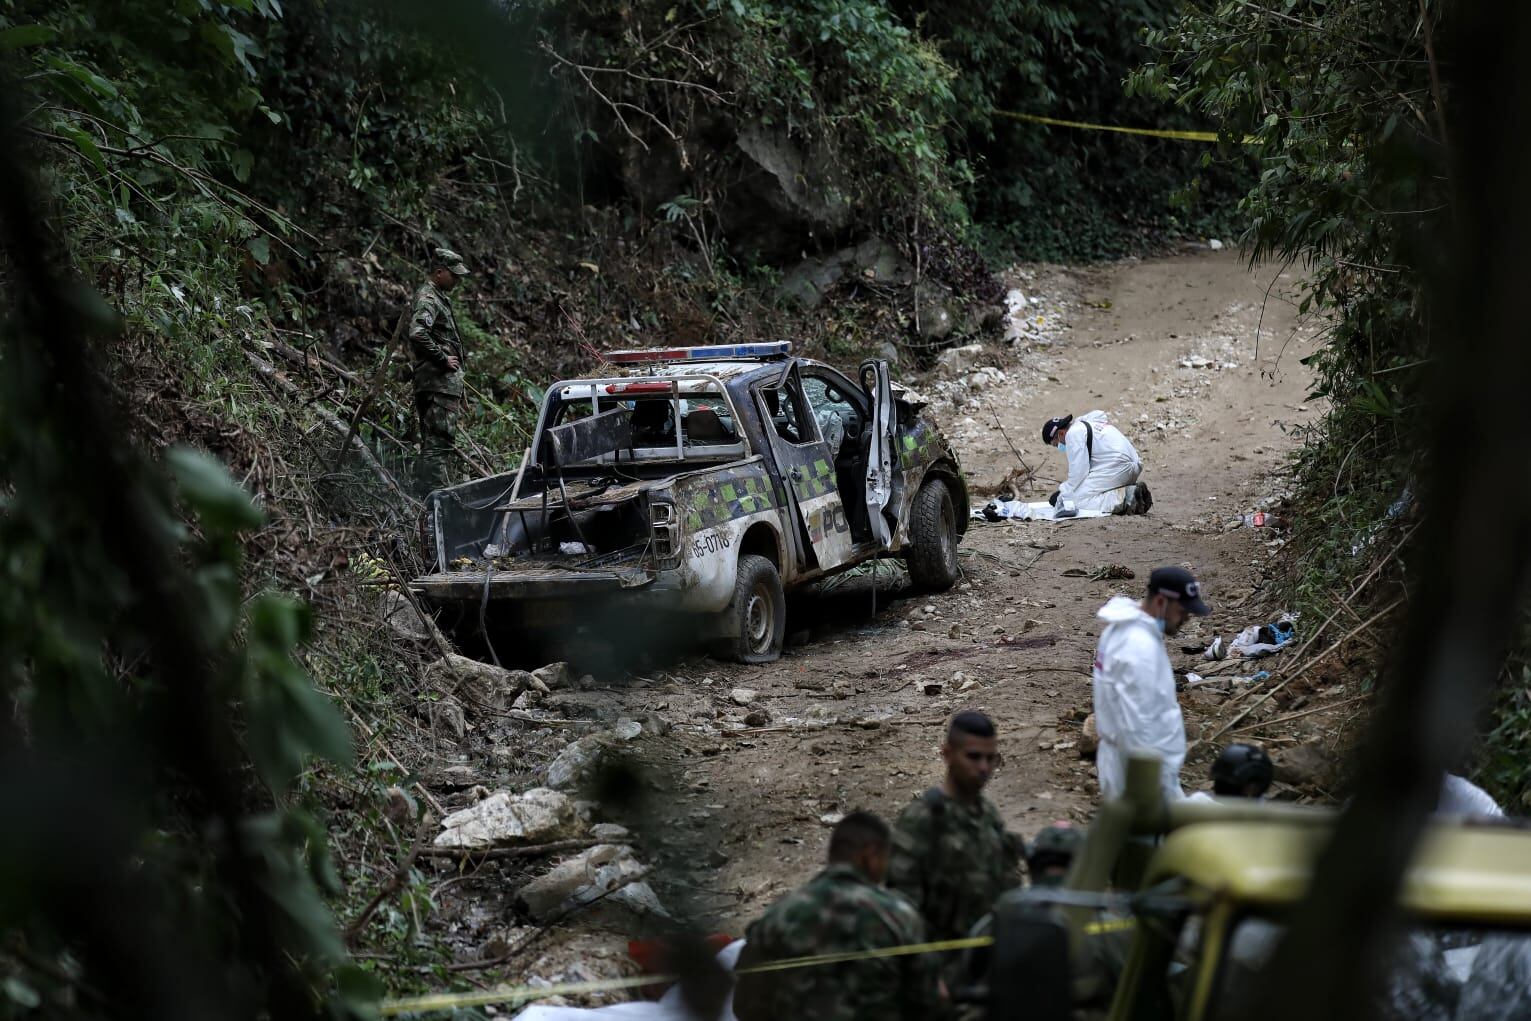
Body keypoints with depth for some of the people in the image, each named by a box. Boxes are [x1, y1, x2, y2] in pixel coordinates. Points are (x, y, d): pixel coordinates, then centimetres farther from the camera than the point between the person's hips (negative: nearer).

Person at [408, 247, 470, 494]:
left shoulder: (438, 297, 21)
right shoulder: (427, 299, -12)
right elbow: (417, 334, -29)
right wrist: (443, 359, -20)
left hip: (446, 383, 11)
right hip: (438, 383, -11)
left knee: (441, 443, 13)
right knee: (439, 441, -13)